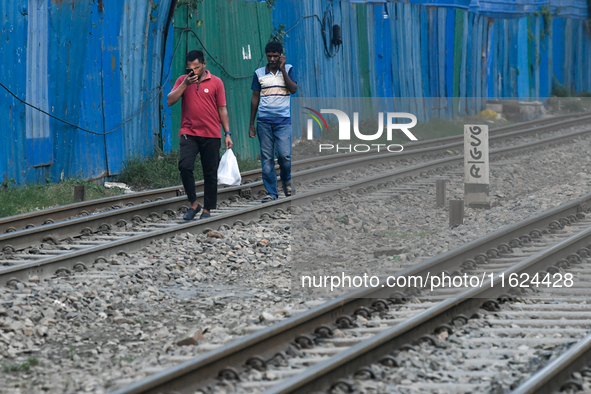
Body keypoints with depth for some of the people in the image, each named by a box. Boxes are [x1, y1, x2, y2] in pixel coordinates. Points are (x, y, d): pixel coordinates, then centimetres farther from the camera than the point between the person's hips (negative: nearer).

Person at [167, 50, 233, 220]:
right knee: (185, 166, -18)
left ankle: (207, 210, 13)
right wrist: (185, 84, -12)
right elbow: (170, 101, -3)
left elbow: (222, 109, 5)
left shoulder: (215, 82, 2)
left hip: (211, 135, 0)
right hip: (189, 133, 0)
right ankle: (193, 204, -4)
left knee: (210, 173, 3)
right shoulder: (182, 80, 7)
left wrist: (227, 133, 0)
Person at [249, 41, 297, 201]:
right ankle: (271, 192, 3)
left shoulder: (288, 69, 6)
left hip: (283, 120, -2)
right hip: (264, 120, 2)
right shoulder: (259, 73, 10)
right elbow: (255, 98, 13)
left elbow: (293, 89, -7)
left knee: (284, 155, -12)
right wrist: (251, 124, 11)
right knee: (266, 157, -1)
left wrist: (282, 69, -11)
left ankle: (286, 180, 17)